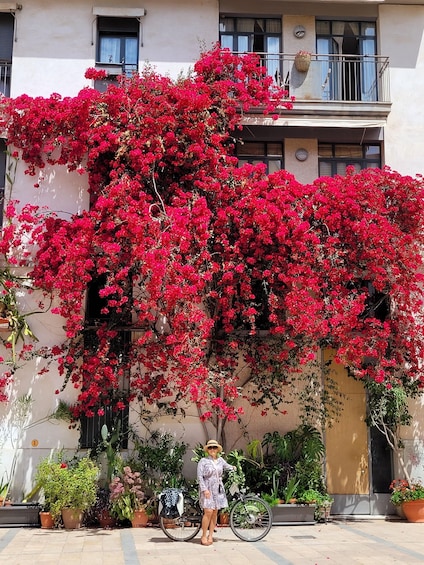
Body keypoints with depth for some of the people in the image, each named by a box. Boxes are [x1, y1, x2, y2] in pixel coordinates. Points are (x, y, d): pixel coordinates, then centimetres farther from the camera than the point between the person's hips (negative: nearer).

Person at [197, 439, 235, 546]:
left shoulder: (220, 460, 11)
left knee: (215, 513, 4)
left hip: (218, 490, 5)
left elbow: (226, 466, 30)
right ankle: (204, 536, -1)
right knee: (208, 512, -13)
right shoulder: (203, 461, -3)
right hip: (207, 490, -5)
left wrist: (232, 468, 8)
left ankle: (210, 536, 13)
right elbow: (199, 476, -8)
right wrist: (204, 489, -16)